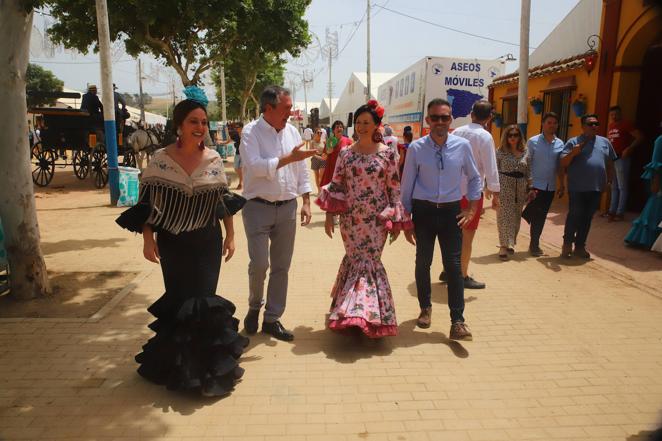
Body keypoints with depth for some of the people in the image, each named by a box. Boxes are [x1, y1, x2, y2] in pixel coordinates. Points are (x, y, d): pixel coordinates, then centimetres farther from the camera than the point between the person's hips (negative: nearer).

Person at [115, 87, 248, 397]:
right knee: (178, 299, 8)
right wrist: (148, 238, -6)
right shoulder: (160, 160, -6)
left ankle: (204, 359, 21)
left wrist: (230, 236, 5)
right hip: (172, 243, -1)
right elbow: (147, 204, -2)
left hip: (207, 242, 1)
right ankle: (178, 360, 29)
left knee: (204, 299, 1)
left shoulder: (214, 160, -2)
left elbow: (225, 202, 5)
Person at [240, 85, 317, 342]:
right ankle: (254, 306, 23)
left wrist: (306, 202, 7)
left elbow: (301, 170, 12)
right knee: (259, 263, -8)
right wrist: (289, 158, -22)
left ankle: (272, 319, 21)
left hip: (287, 207, 5)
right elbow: (255, 166, -22)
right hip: (258, 207, -5)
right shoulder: (251, 132, -6)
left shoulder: (292, 131, 9)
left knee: (281, 266, 8)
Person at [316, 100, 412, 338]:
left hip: (377, 219, -2)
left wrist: (396, 220, -1)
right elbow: (335, 186, 6)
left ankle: (360, 314, 5)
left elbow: (394, 188, 0)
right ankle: (359, 314, 23)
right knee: (357, 260, 7)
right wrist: (329, 215, 2)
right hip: (350, 217, 2)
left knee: (368, 261, -3)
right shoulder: (345, 153, 4)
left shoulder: (387, 153, -2)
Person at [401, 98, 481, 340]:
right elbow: (407, 186, 0)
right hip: (424, 211, 0)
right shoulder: (416, 148, -6)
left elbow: (474, 178, 12)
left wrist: (472, 208, 4)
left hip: (451, 211, 0)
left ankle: (457, 322, 4)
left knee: (454, 265, -2)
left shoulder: (462, 146, -2)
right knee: (423, 263, 12)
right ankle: (425, 308, 33)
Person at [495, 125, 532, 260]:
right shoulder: (501, 152, -2)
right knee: (504, 216, -6)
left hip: (520, 188, 4)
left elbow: (528, 172, 11)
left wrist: (530, 188, 8)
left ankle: (510, 243, 23)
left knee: (516, 217, 10)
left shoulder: (525, 153, 8)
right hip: (504, 187, -4)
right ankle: (503, 246, -5)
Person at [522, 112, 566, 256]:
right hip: (536, 185, -4)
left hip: (550, 186, 4)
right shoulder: (533, 142, -6)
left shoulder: (560, 144, 7)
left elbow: (560, 167, 13)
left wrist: (562, 185, 10)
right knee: (535, 215, -2)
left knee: (541, 217, 10)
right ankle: (534, 244, 12)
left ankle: (534, 244, 22)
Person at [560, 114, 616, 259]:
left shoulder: (605, 142, 12)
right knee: (574, 216, -2)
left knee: (587, 218, 9)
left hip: (596, 188, 4)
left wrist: (609, 181, 13)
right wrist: (572, 153, -23)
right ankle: (567, 244, 13)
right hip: (577, 188, -4)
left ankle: (580, 246, 19)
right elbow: (563, 164, -6)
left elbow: (610, 163, 18)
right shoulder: (573, 142, -1)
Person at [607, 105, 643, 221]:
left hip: (622, 158, -8)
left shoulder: (626, 124, -6)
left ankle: (620, 213, -1)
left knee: (622, 187, -3)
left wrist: (629, 149, -18)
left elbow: (640, 137, -11)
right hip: (611, 159, 8)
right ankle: (612, 211, 21)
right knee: (614, 187, 13)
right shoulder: (610, 126, 14)